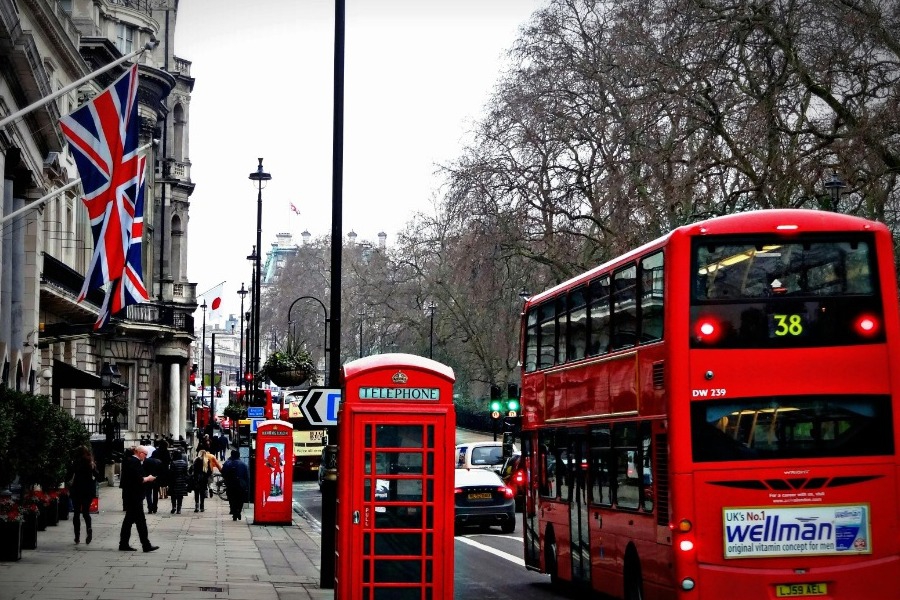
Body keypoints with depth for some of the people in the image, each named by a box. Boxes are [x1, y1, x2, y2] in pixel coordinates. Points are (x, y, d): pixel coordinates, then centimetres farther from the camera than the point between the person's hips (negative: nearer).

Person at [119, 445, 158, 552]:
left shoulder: (127, 460, 13)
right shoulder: (135, 462, -17)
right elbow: (139, 480, -24)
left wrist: (146, 478, 13)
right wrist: (148, 478, -7)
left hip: (128, 495, 10)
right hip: (135, 497, -10)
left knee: (129, 519, 14)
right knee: (140, 521, -7)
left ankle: (124, 544, 16)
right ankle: (146, 545, -6)